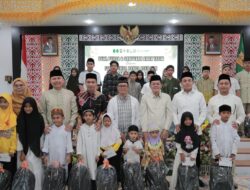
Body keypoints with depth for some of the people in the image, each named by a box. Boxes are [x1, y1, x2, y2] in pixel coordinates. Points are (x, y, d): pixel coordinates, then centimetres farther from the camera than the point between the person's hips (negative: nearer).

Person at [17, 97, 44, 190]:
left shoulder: (39, 118, -3)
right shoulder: (20, 118, -1)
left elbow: (41, 133, 3)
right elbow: (20, 135, -2)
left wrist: (41, 149, 3)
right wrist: (22, 151, -5)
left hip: (36, 148, 0)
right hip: (25, 148, 1)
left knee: (37, 170, -2)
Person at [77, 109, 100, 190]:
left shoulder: (96, 127, 2)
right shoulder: (82, 127, 2)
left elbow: (98, 142, 3)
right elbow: (79, 141, 0)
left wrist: (98, 154, -1)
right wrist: (79, 154, -8)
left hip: (93, 153, 0)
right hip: (84, 153, 0)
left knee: (93, 170, 2)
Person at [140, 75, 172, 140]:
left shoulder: (166, 97, 4)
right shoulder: (145, 97, 1)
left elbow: (169, 114, 4)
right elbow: (143, 115, 1)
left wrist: (166, 129, -2)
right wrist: (145, 131, -3)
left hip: (162, 132, 1)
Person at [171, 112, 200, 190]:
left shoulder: (194, 131, -3)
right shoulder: (180, 131, -5)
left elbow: (196, 145, -2)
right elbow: (178, 143, -5)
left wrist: (193, 155, -8)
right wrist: (181, 153, -11)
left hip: (191, 153, 1)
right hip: (181, 153, -1)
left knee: (192, 171, 6)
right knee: (177, 170, 0)